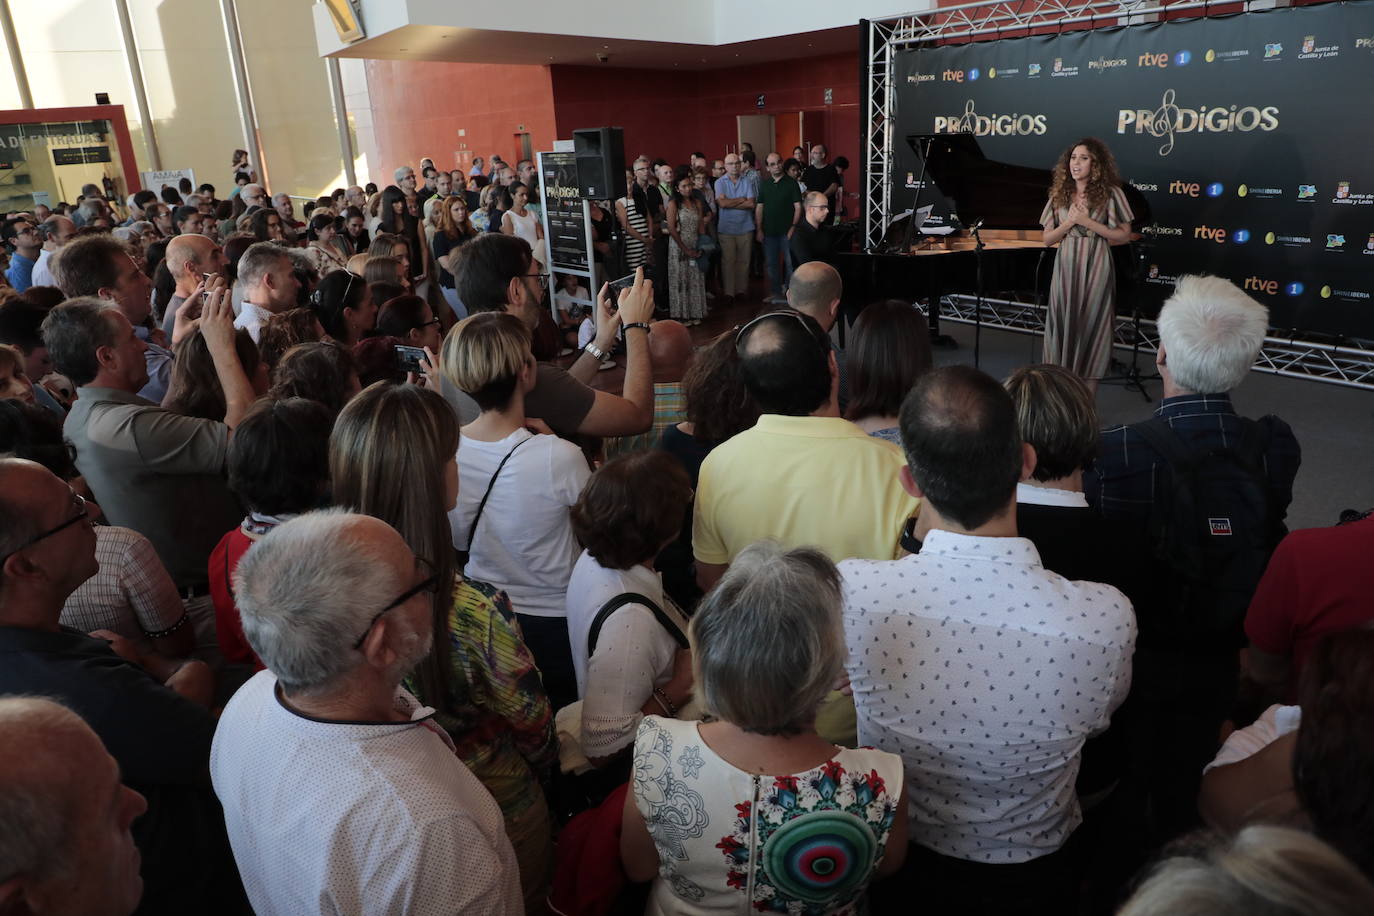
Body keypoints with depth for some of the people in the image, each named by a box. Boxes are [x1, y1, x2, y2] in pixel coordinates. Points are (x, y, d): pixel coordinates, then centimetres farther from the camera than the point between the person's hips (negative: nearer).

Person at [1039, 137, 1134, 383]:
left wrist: (1087, 222, -11)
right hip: (1066, 268, 3)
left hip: (1095, 268, -3)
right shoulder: (1060, 194, 7)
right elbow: (1047, 239, 8)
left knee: (1091, 325, 1)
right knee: (1063, 324, 4)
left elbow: (1124, 236, -3)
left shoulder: (1110, 193, -2)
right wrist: (1069, 221, -9)